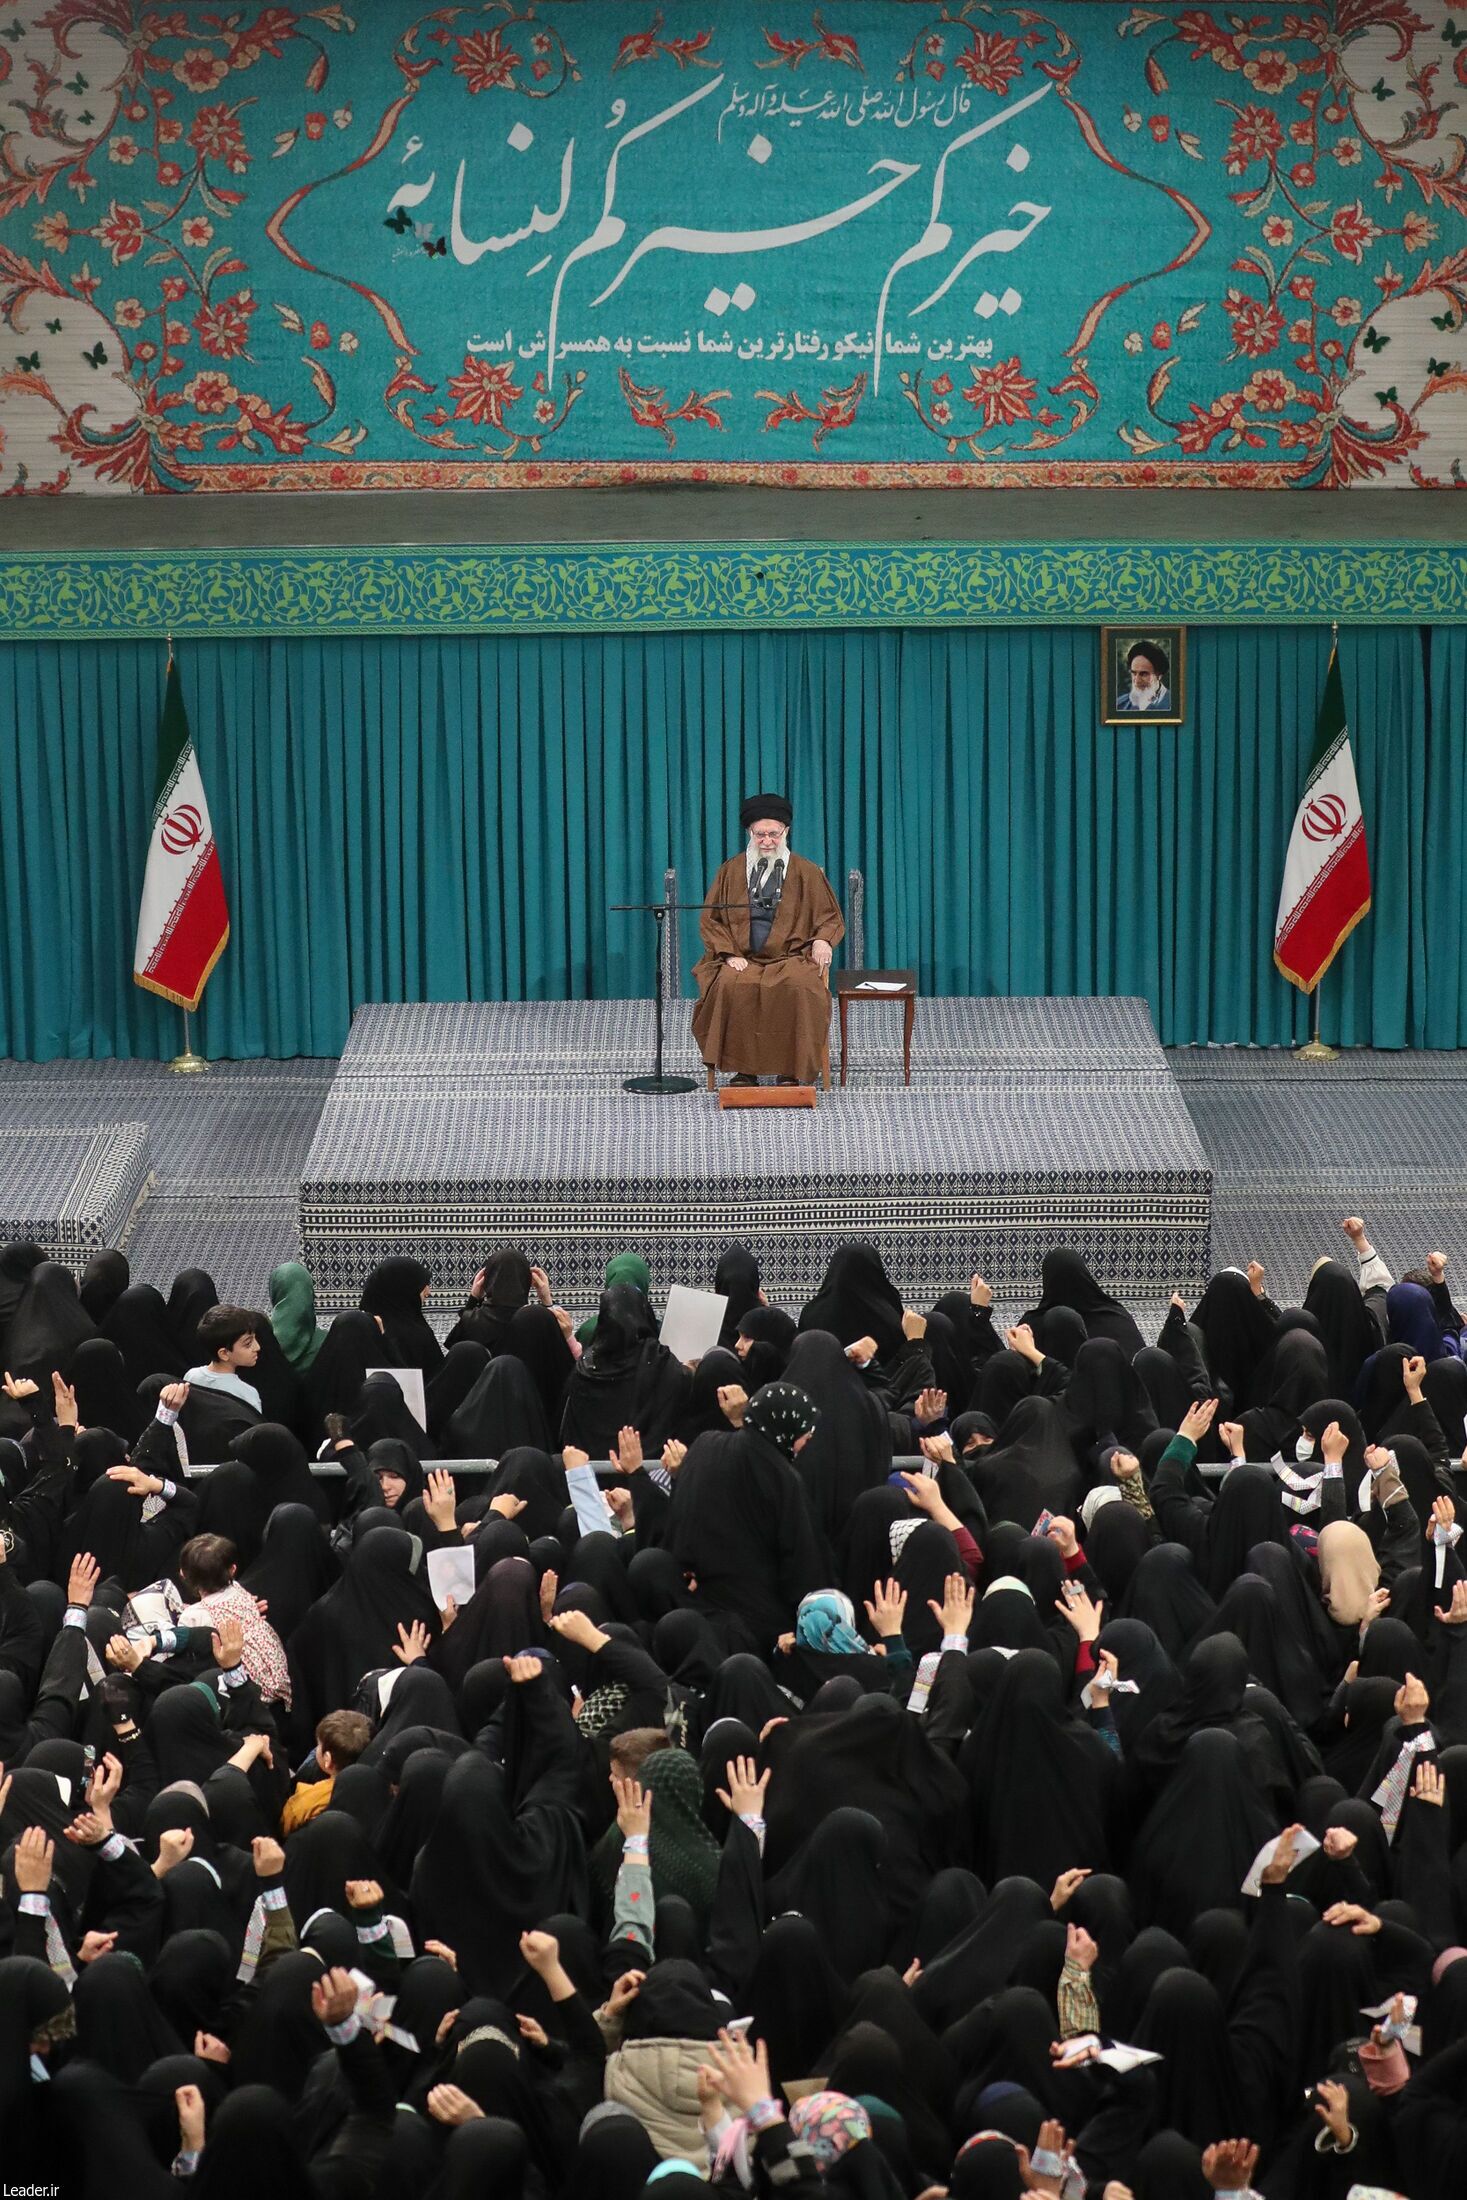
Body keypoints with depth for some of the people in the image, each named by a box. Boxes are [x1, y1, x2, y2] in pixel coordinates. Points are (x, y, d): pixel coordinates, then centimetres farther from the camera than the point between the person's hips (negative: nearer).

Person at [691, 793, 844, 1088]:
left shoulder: (807, 872, 9)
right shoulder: (730, 871, 11)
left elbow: (831, 918, 12)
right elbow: (710, 920, 11)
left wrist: (823, 940, -11)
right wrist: (730, 953, -6)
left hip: (792, 957, -1)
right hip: (742, 958, 1)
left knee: (799, 987, -36)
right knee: (729, 986, -34)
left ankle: (791, 1070, -28)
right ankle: (743, 1068, -27)